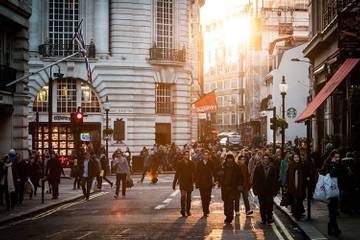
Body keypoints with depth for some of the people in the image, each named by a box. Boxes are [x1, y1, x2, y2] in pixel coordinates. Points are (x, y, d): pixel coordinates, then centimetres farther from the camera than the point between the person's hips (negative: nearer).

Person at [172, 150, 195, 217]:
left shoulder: (191, 163, 6)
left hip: (190, 182, 3)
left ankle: (188, 210, 20)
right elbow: (177, 174, 0)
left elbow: (194, 173, 7)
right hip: (182, 182, -3)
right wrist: (174, 183, -2)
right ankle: (183, 210, -15)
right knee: (183, 196, -16)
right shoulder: (180, 163, 0)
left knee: (189, 197, 9)